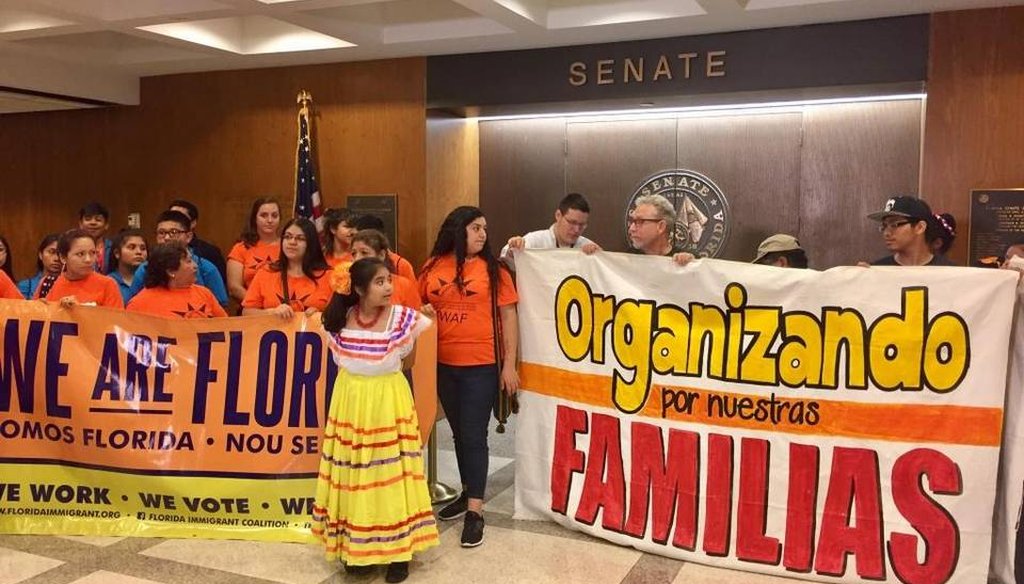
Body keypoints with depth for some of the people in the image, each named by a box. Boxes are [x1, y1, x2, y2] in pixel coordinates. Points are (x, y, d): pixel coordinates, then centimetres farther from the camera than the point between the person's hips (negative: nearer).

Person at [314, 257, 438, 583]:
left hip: (389, 404, -3)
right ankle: (356, 548, 24)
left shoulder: (403, 318, -10)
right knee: (354, 477, 10)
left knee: (391, 475, 1)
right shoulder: (339, 320, -3)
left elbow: (408, 361, 1)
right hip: (351, 405, 3)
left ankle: (398, 550, 13)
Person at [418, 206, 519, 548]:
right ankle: (468, 492, 33)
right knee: (458, 432, 16)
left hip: (481, 365, -3)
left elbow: (508, 316, -2)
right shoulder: (432, 267, 4)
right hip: (443, 365, 4)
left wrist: (509, 364, -6)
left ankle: (475, 511, 5)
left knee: (474, 435, -2)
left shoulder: (493, 268, -3)